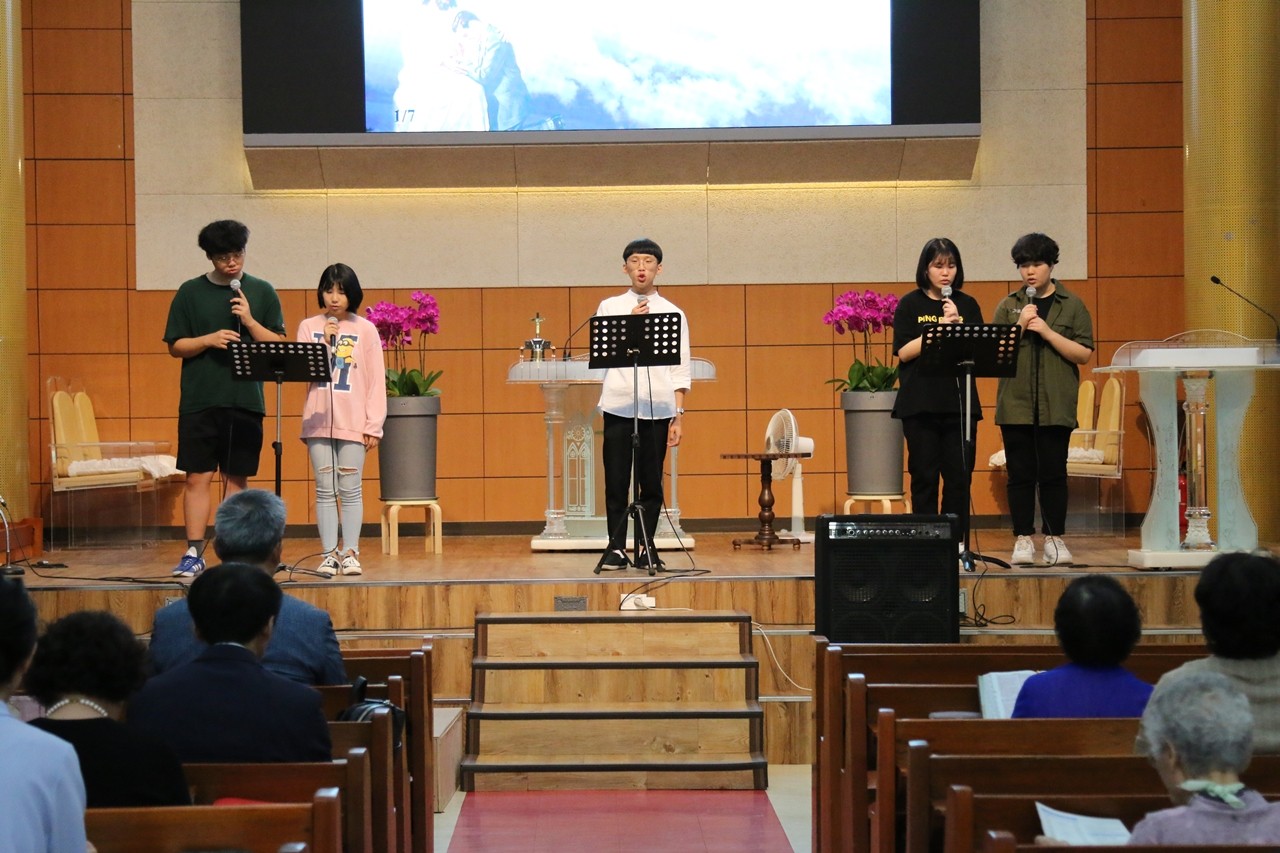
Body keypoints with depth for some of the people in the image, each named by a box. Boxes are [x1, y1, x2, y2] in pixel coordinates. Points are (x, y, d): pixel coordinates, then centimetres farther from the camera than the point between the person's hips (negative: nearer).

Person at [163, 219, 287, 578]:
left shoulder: (262, 292, 8)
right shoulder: (191, 292, 5)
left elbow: (279, 345, 5)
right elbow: (175, 346, 5)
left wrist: (250, 321, -10)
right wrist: (209, 340, -12)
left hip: (246, 400, 1)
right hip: (199, 400, -1)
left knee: (237, 479, 5)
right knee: (197, 477, -3)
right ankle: (194, 553, 1)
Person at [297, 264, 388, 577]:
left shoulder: (365, 330, 3)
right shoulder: (308, 327, 8)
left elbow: (376, 380, 1)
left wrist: (374, 424, -4)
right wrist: (326, 343, -12)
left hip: (353, 422, -1)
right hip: (318, 420, 1)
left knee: (350, 490, 0)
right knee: (325, 490, 3)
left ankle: (350, 553, 5)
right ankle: (329, 554, 6)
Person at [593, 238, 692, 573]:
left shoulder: (673, 313, 8)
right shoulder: (610, 307, 8)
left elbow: (680, 370, 6)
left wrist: (679, 416, 0)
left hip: (657, 408, 0)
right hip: (618, 405, 0)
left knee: (651, 482, 4)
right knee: (616, 481, 0)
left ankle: (646, 549, 13)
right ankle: (616, 549, 8)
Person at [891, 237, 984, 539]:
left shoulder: (967, 305, 9)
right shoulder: (910, 305, 3)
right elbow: (904, 352, -6)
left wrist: (957, 324, -12)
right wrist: (940, 326, -13)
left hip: (959, 403, 2)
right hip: (920, 404, -2)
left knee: (959, 476, 1)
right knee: (924, 476, 2)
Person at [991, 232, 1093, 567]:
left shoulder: (1072, 305, 5)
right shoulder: (1008, 306, 9)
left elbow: (1084, 353, -3)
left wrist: (1047, 332, -12)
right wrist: (1020, 326, -10)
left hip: (1056, 405, -1)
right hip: (1016, 404, 1)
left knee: (1053, 473, 1)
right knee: (1021, 473, 2)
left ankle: (1055, 539, 10)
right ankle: (1023, 540, 8)